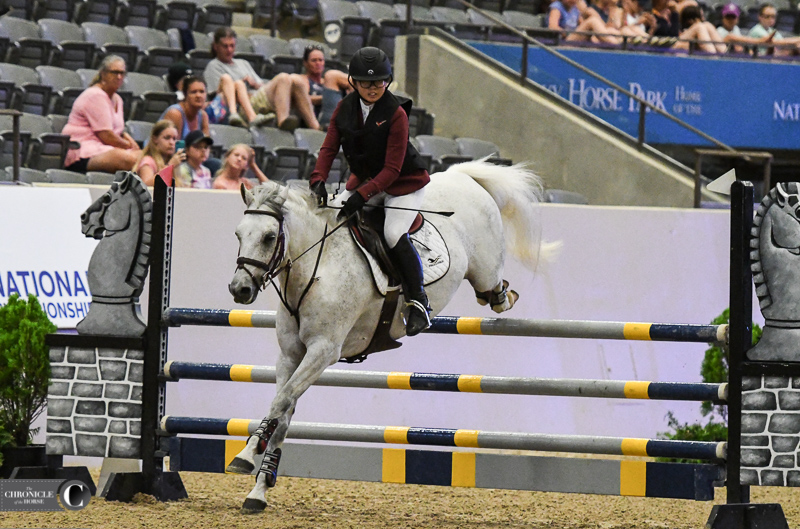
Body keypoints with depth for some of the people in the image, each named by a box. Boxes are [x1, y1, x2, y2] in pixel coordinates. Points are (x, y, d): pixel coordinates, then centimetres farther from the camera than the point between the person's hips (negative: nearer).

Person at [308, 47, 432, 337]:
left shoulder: (396, 114, -21)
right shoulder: (345, 109, -5)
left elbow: (392, 169, -24)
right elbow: (329, 148, -4)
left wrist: (363, 194, -34)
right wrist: (318, 179, -23)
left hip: (403, 183, -6)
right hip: (364, 180, 6)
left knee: (394, 234, -25)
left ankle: (418, 302, -13)